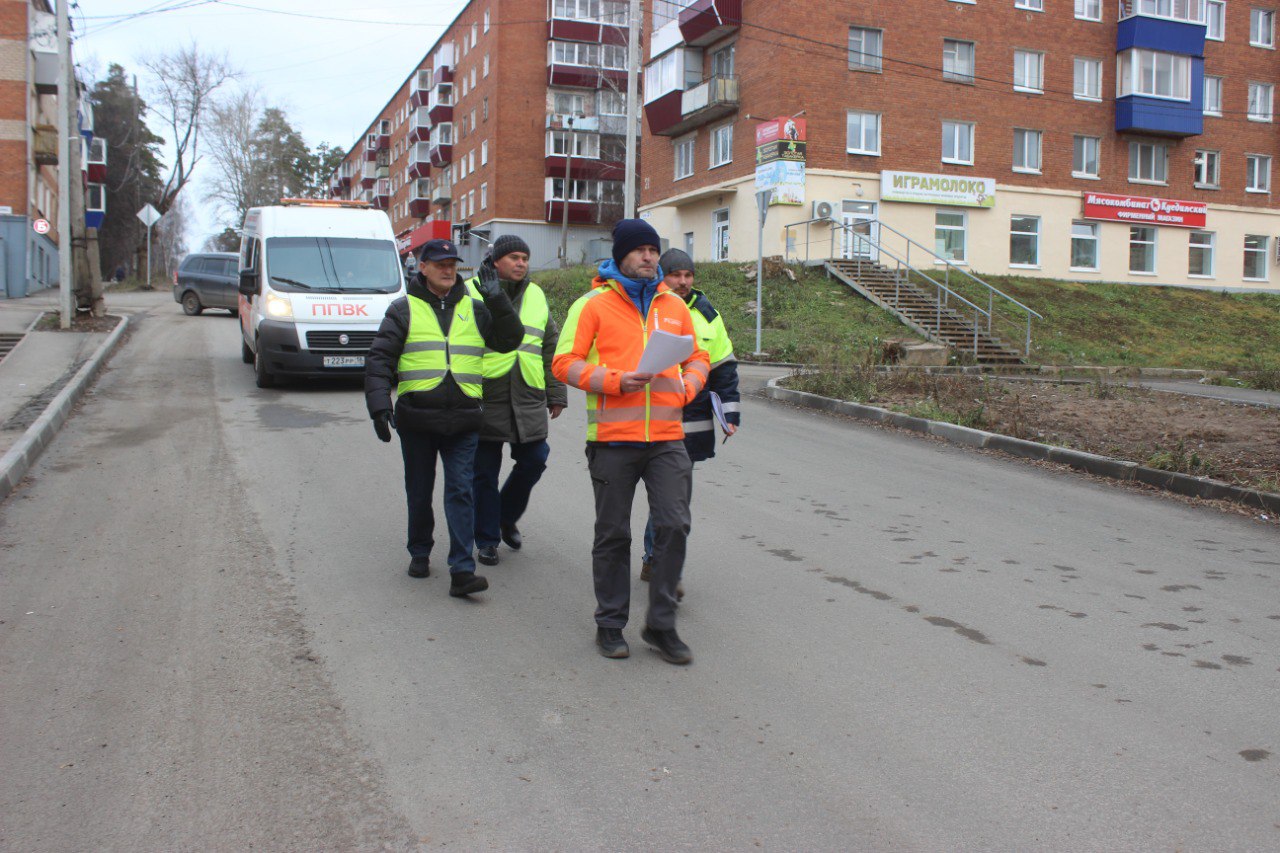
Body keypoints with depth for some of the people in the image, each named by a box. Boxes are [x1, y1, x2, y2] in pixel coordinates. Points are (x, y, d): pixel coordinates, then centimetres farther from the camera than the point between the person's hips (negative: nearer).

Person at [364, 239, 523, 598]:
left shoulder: (474, 309, 12)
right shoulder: (404, 309, 6)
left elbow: (509, 340, 6)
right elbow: (379, 359, 1)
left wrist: (496, 299, -6)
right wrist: (379, 404, -10)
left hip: (463, 420, 0)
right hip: (416, 417, 0)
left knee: (461, 491, -7)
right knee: (419, 492, 12)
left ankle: (462, 572, -9)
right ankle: (420, 553, 32)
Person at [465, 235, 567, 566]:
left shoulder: (536, 296, 14)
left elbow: (551, 348, 17)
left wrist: (556, 394, 13)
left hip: (528, 400, 4)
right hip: (485, 399, -3)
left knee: (534, 460, 2)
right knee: (485, 472, 4)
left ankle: (506, 517, 28)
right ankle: (487, 539, 18)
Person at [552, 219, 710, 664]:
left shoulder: (675, 306, 12)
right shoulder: (593, 304, 0)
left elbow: (697, 357, 21)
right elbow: (565, 362, -5)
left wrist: (688, 385, -1)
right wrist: (616, 381, -17)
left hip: (667, 437, 3)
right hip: (613, 439, -3)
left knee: (674, 525, -3)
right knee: (613, 534, 6)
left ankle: (661, 623, 12)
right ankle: (610, 624, 22)